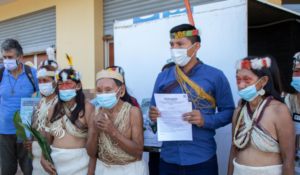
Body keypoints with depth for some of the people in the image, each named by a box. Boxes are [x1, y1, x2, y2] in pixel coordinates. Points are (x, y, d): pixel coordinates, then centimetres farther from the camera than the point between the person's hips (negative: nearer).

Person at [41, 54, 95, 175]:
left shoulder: (87, 108, -11)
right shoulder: (54, 109, 7)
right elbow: (48, 138, 10)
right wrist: (43, 159, -4)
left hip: (79, 162, -5)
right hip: (55, 162, 5)